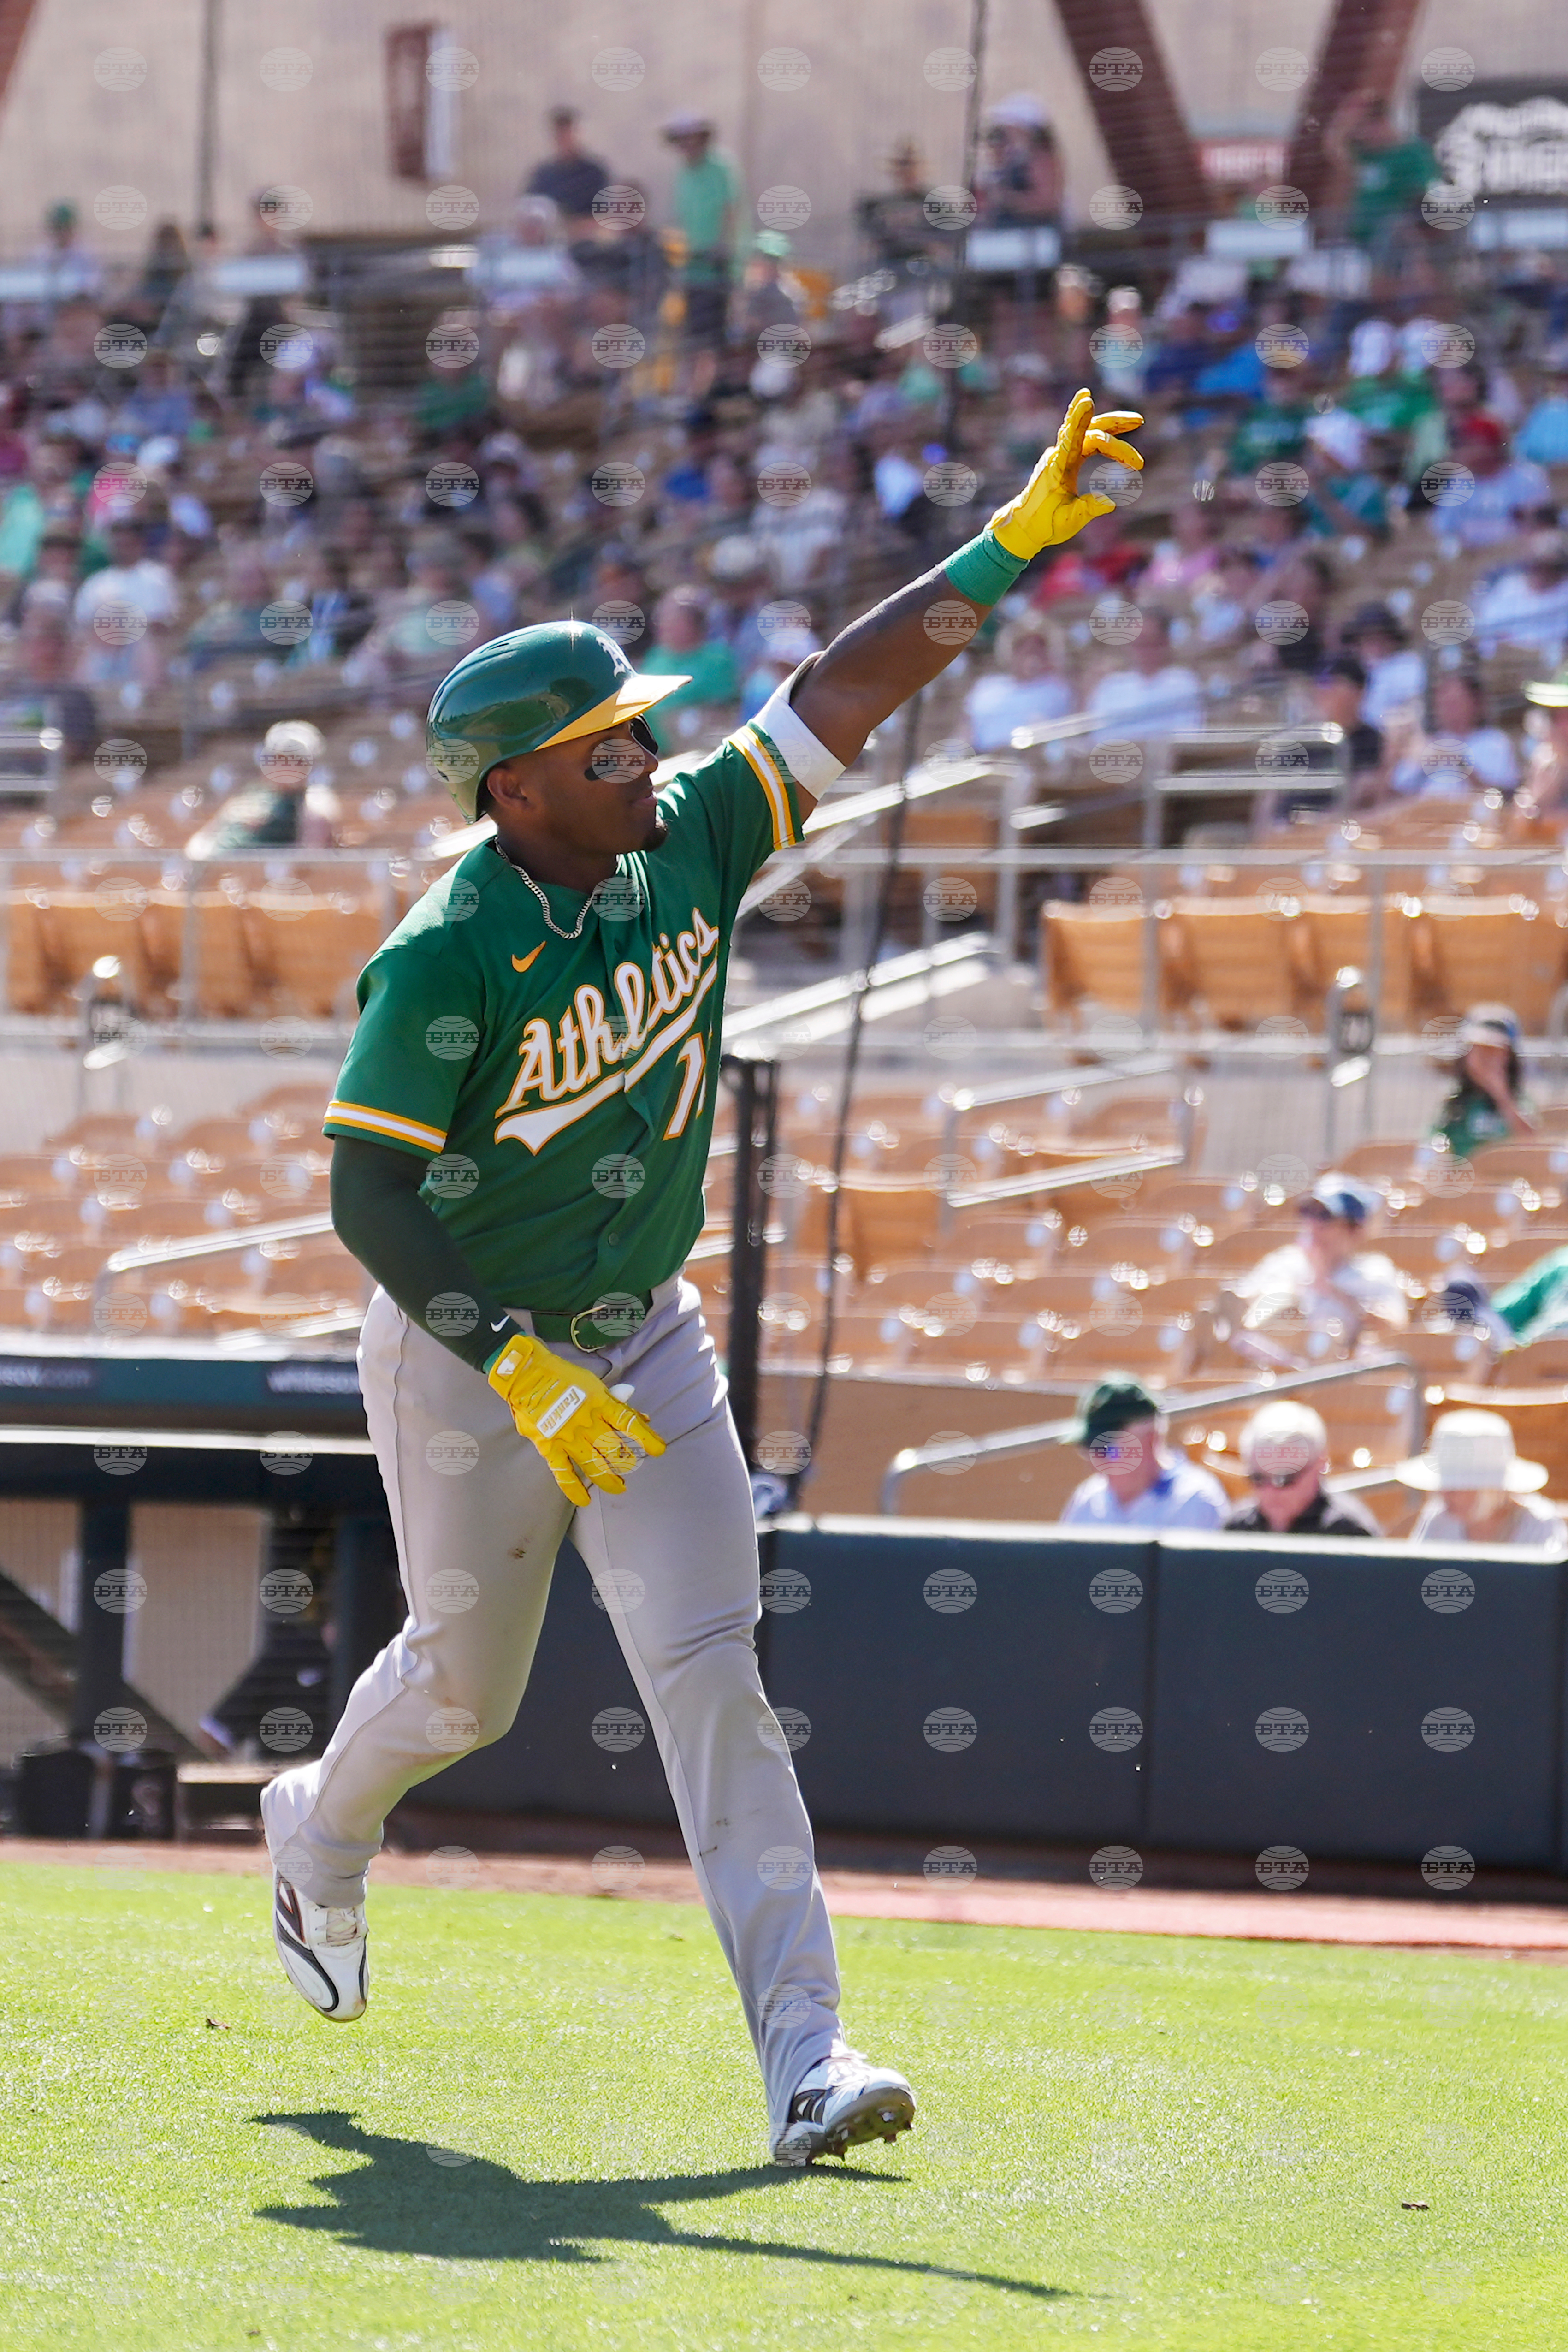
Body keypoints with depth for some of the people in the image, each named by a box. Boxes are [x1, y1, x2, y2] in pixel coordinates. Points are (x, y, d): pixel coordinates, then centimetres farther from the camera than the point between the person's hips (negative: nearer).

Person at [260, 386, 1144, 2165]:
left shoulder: (686, 849, -7)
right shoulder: (445, 961, -22)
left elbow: (843, 693, -9)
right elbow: (365, 1193, -21)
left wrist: (1009, 546, -18)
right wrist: (519, 1370, -28)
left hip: (644, 1346, 4)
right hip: (461, 1360, -4)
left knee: (708, 1673, -7)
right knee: (465, 1688, 12)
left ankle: (803, 2052, -15)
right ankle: (323, 1829, 48)